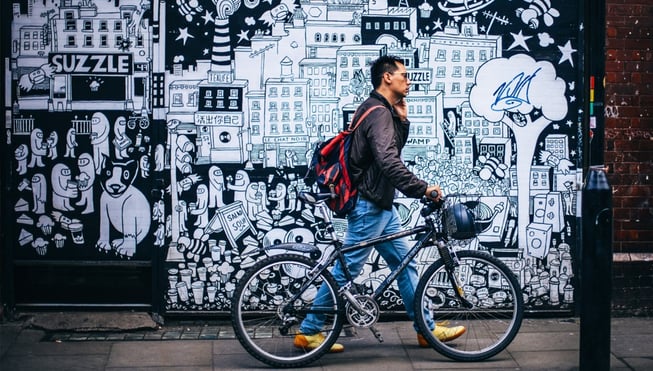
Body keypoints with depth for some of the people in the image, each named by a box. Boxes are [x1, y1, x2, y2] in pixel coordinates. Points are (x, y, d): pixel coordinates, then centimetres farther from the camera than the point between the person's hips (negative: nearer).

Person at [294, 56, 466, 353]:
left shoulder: (384, 111, 13)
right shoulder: (378, 113, -20)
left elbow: (397, 146, 18)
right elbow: (389, 162, -33)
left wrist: (402, 118, 4)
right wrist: (422, 188, -34)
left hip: (381, 205, 10)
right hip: (368, 206, -10)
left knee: (405, 264, 12)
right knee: (346, 271, -3)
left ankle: (427, 328, 19)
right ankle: (308, 332, 6)